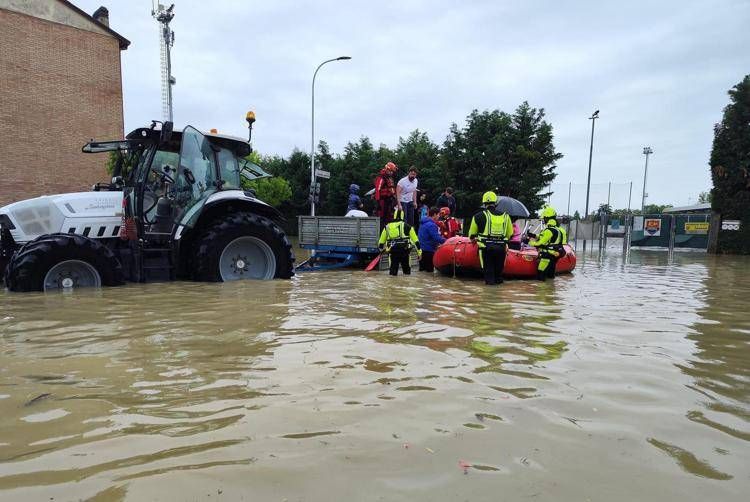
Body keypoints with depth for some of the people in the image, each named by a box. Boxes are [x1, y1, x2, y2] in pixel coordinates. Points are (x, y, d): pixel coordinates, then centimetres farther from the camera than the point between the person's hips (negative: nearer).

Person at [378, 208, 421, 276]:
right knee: (407, 270, 10)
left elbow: (381, 241, 16)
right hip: (404, 251, -1)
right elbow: (415, 240, 2)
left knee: (393, 271, 10)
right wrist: (419, 251, 6)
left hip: (393, 251, 1)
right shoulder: (407, 226, 4)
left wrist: (381, 248, 34)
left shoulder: (387, 227, 10)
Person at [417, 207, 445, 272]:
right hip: (429, 250, -9)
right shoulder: (431, 225, -20)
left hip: (423, 249, 9)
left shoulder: (423, 223, 10)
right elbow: (436, 238, -24)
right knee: (430, 269, -2)